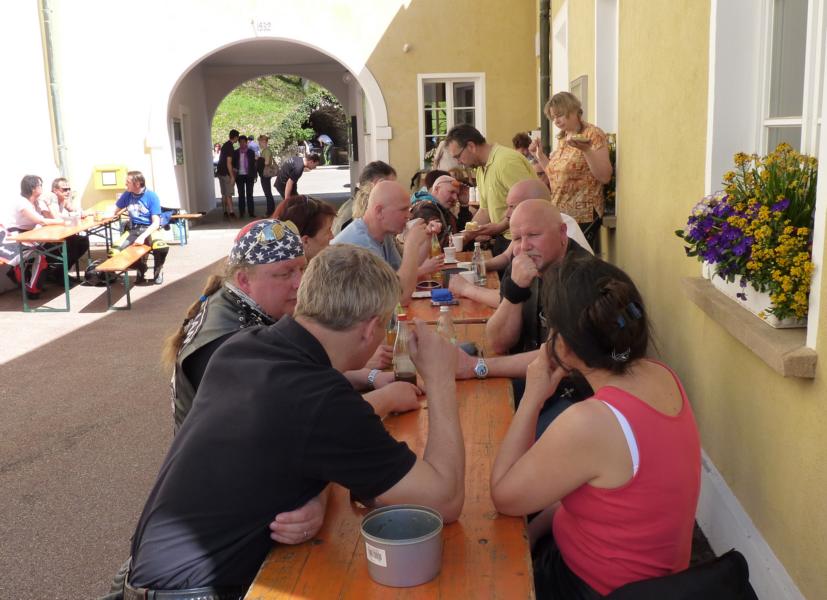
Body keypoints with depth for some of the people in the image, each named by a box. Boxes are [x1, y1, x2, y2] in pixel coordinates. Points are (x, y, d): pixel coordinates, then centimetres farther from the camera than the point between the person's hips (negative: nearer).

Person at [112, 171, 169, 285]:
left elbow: (156, 223, -15)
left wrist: (143, 237, -26)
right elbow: (116, 212, 24)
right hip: (133, 229, 4)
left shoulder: (152, 196, -8)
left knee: (161, 247, -37)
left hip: (149, 229, -4)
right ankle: (140, 267, 7)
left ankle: (158, 270, -3)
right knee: (114, 251, -21)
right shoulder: (127, 194, 5)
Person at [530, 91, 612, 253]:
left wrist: (586, 150, -29)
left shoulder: (593, 135, -8)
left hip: (582, 218, -7)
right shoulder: (562, 139, 14)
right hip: (559, 215, 7)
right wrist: (540, 155, 11)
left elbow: (605, 177, -17)